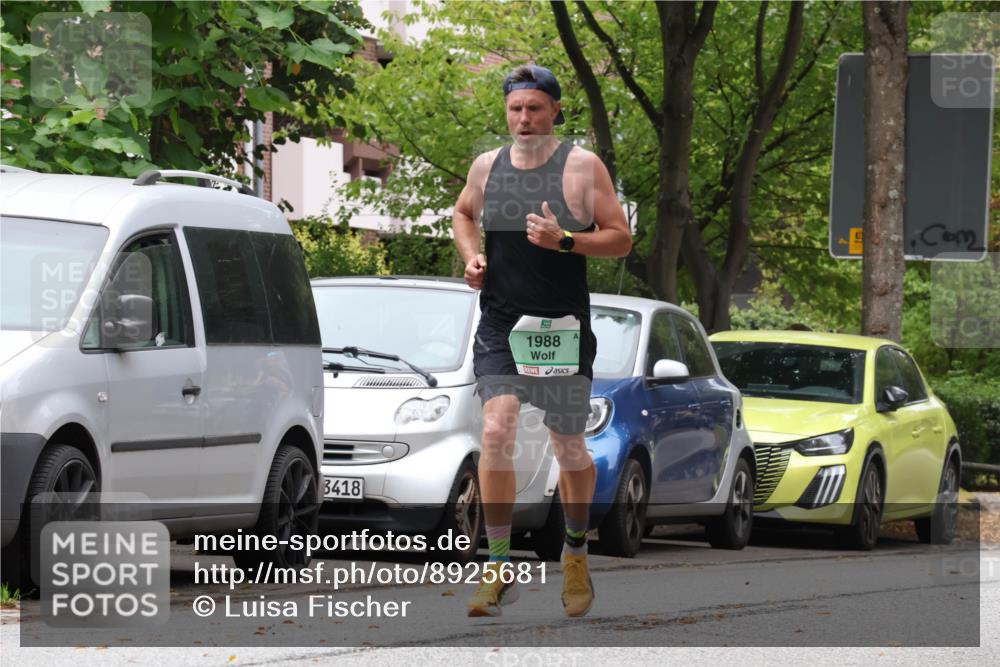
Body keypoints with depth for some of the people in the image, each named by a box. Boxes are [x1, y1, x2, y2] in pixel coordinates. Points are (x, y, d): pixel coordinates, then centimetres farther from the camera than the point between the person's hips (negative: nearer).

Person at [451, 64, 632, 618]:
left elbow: (621, 240, -4)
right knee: (496, 431, -17)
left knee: (569, 448, 8)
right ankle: (500, 569, -12)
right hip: (499, 323, 2)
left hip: (561, 325, -2)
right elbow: (463, 213, 27)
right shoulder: (487, 166, 6)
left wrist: (565, 240, -20)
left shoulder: (582, 166, -4)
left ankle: (576, 555, 33)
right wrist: (471, 256, 7)